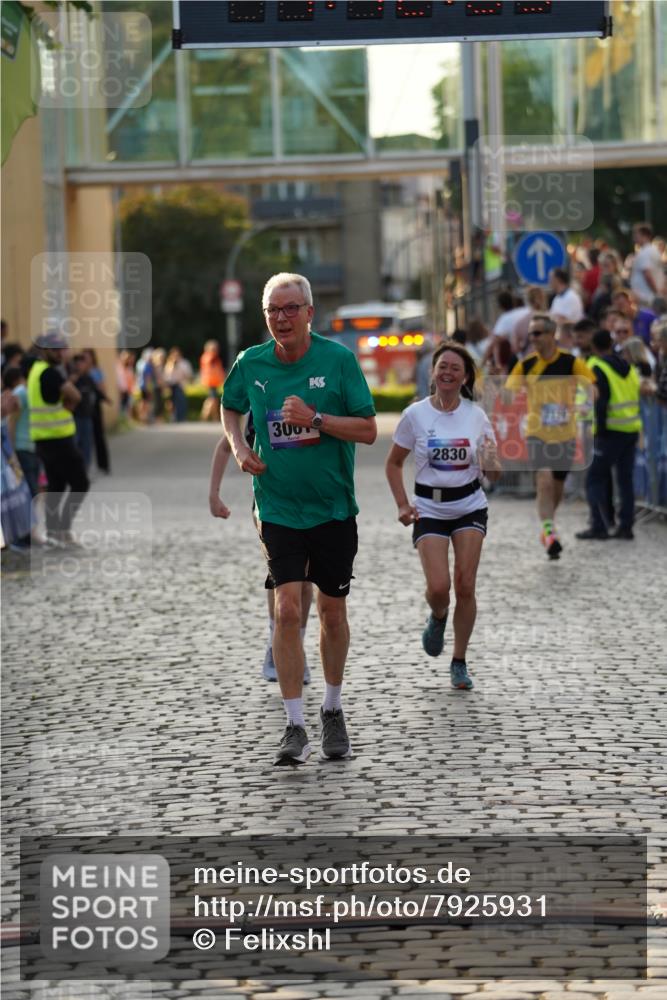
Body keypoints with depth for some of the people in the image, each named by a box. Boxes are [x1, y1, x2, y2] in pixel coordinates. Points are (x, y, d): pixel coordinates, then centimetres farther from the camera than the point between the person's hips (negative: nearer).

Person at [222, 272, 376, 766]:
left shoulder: (339, 359, -8)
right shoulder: (251, 364, -1)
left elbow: (368, 430, -9)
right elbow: (230, 406, 20)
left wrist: (315, 418, -22)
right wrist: (239, 447, 2)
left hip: (334, 508, 0)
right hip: (278, 508, 0)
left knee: (332, 611, 10)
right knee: (287, 609, -12)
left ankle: (333, 711, 30)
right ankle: (295, 727, -8)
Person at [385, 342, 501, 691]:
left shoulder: (476, 416, -2)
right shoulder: (415, 414, -5)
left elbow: (494, 473, 3)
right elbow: (393, 463, 5)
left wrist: (491, 462, -21)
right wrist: (403, 505, -6)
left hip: (469, 507, 1)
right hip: (429, 509, -1)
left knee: (465, 586, -6)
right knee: (438, 587, -14)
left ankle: (459, 662, 9)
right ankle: (437, 617, 24)